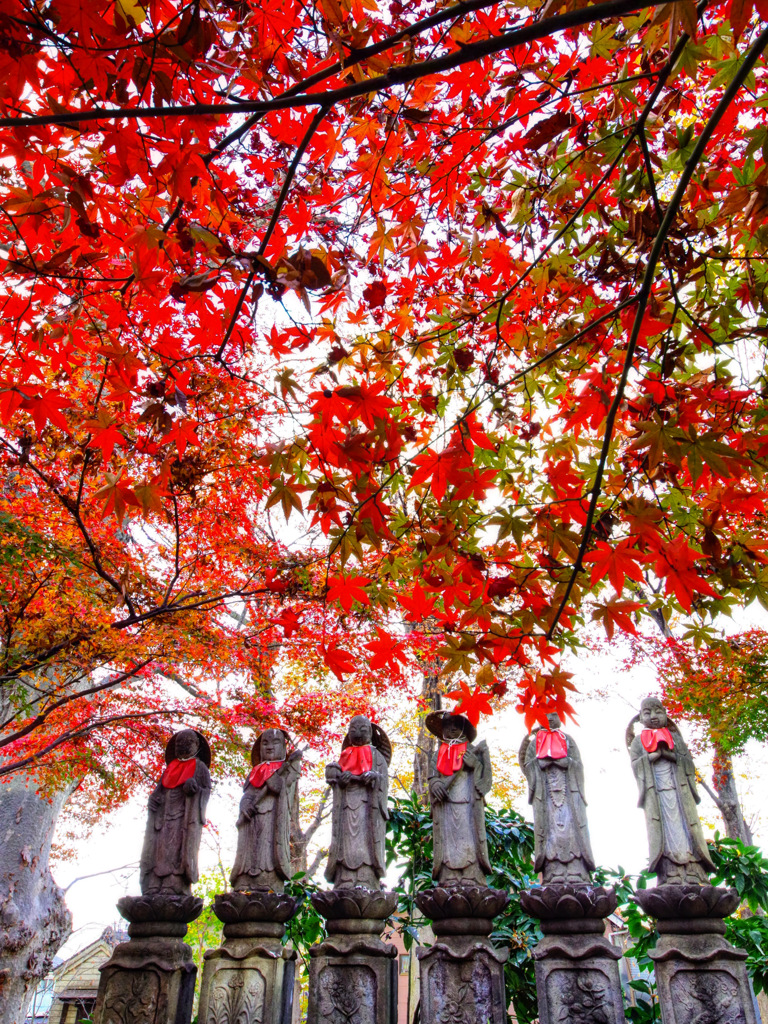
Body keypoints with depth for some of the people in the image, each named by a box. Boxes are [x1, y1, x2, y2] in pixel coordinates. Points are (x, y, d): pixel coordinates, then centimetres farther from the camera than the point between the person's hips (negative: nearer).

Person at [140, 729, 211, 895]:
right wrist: (153, 797, -1)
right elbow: (160, 787, 20)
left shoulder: (200, 767, 12)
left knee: (180, 849, -16)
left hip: (186, 814, -5)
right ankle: (154, 889, -12)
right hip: (165, 815, 5)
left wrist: (195, 788, -16)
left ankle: (175, 886, -23)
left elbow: (206, 790, 4)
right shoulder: (171, 767, 25)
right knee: (159, 849, -7)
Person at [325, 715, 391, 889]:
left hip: (369, 804, -2)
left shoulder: (376, 755, 18)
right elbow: (335, 778, 13)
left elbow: (384, 779, 4)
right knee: (347, 842, -10)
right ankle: (345, 883, -15)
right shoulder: (345, 755, 24)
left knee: (366, 841, -15)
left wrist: (374, 777, -16)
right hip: (347, 804, 2)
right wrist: (341, 778, -10)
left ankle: (366, 882, -21)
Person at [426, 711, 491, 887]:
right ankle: (448, 879, -9)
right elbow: (432, 774, 15)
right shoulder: (440, 752, 23)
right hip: (444, 805, 2)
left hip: (467, 804, -2)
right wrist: (434, 783, -6)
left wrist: (476, 763, -11)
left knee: (468, 840, -11)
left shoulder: (471, 750, 14)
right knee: (447, 841, -7)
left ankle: (472, 879, -13)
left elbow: (484, 775, 8)